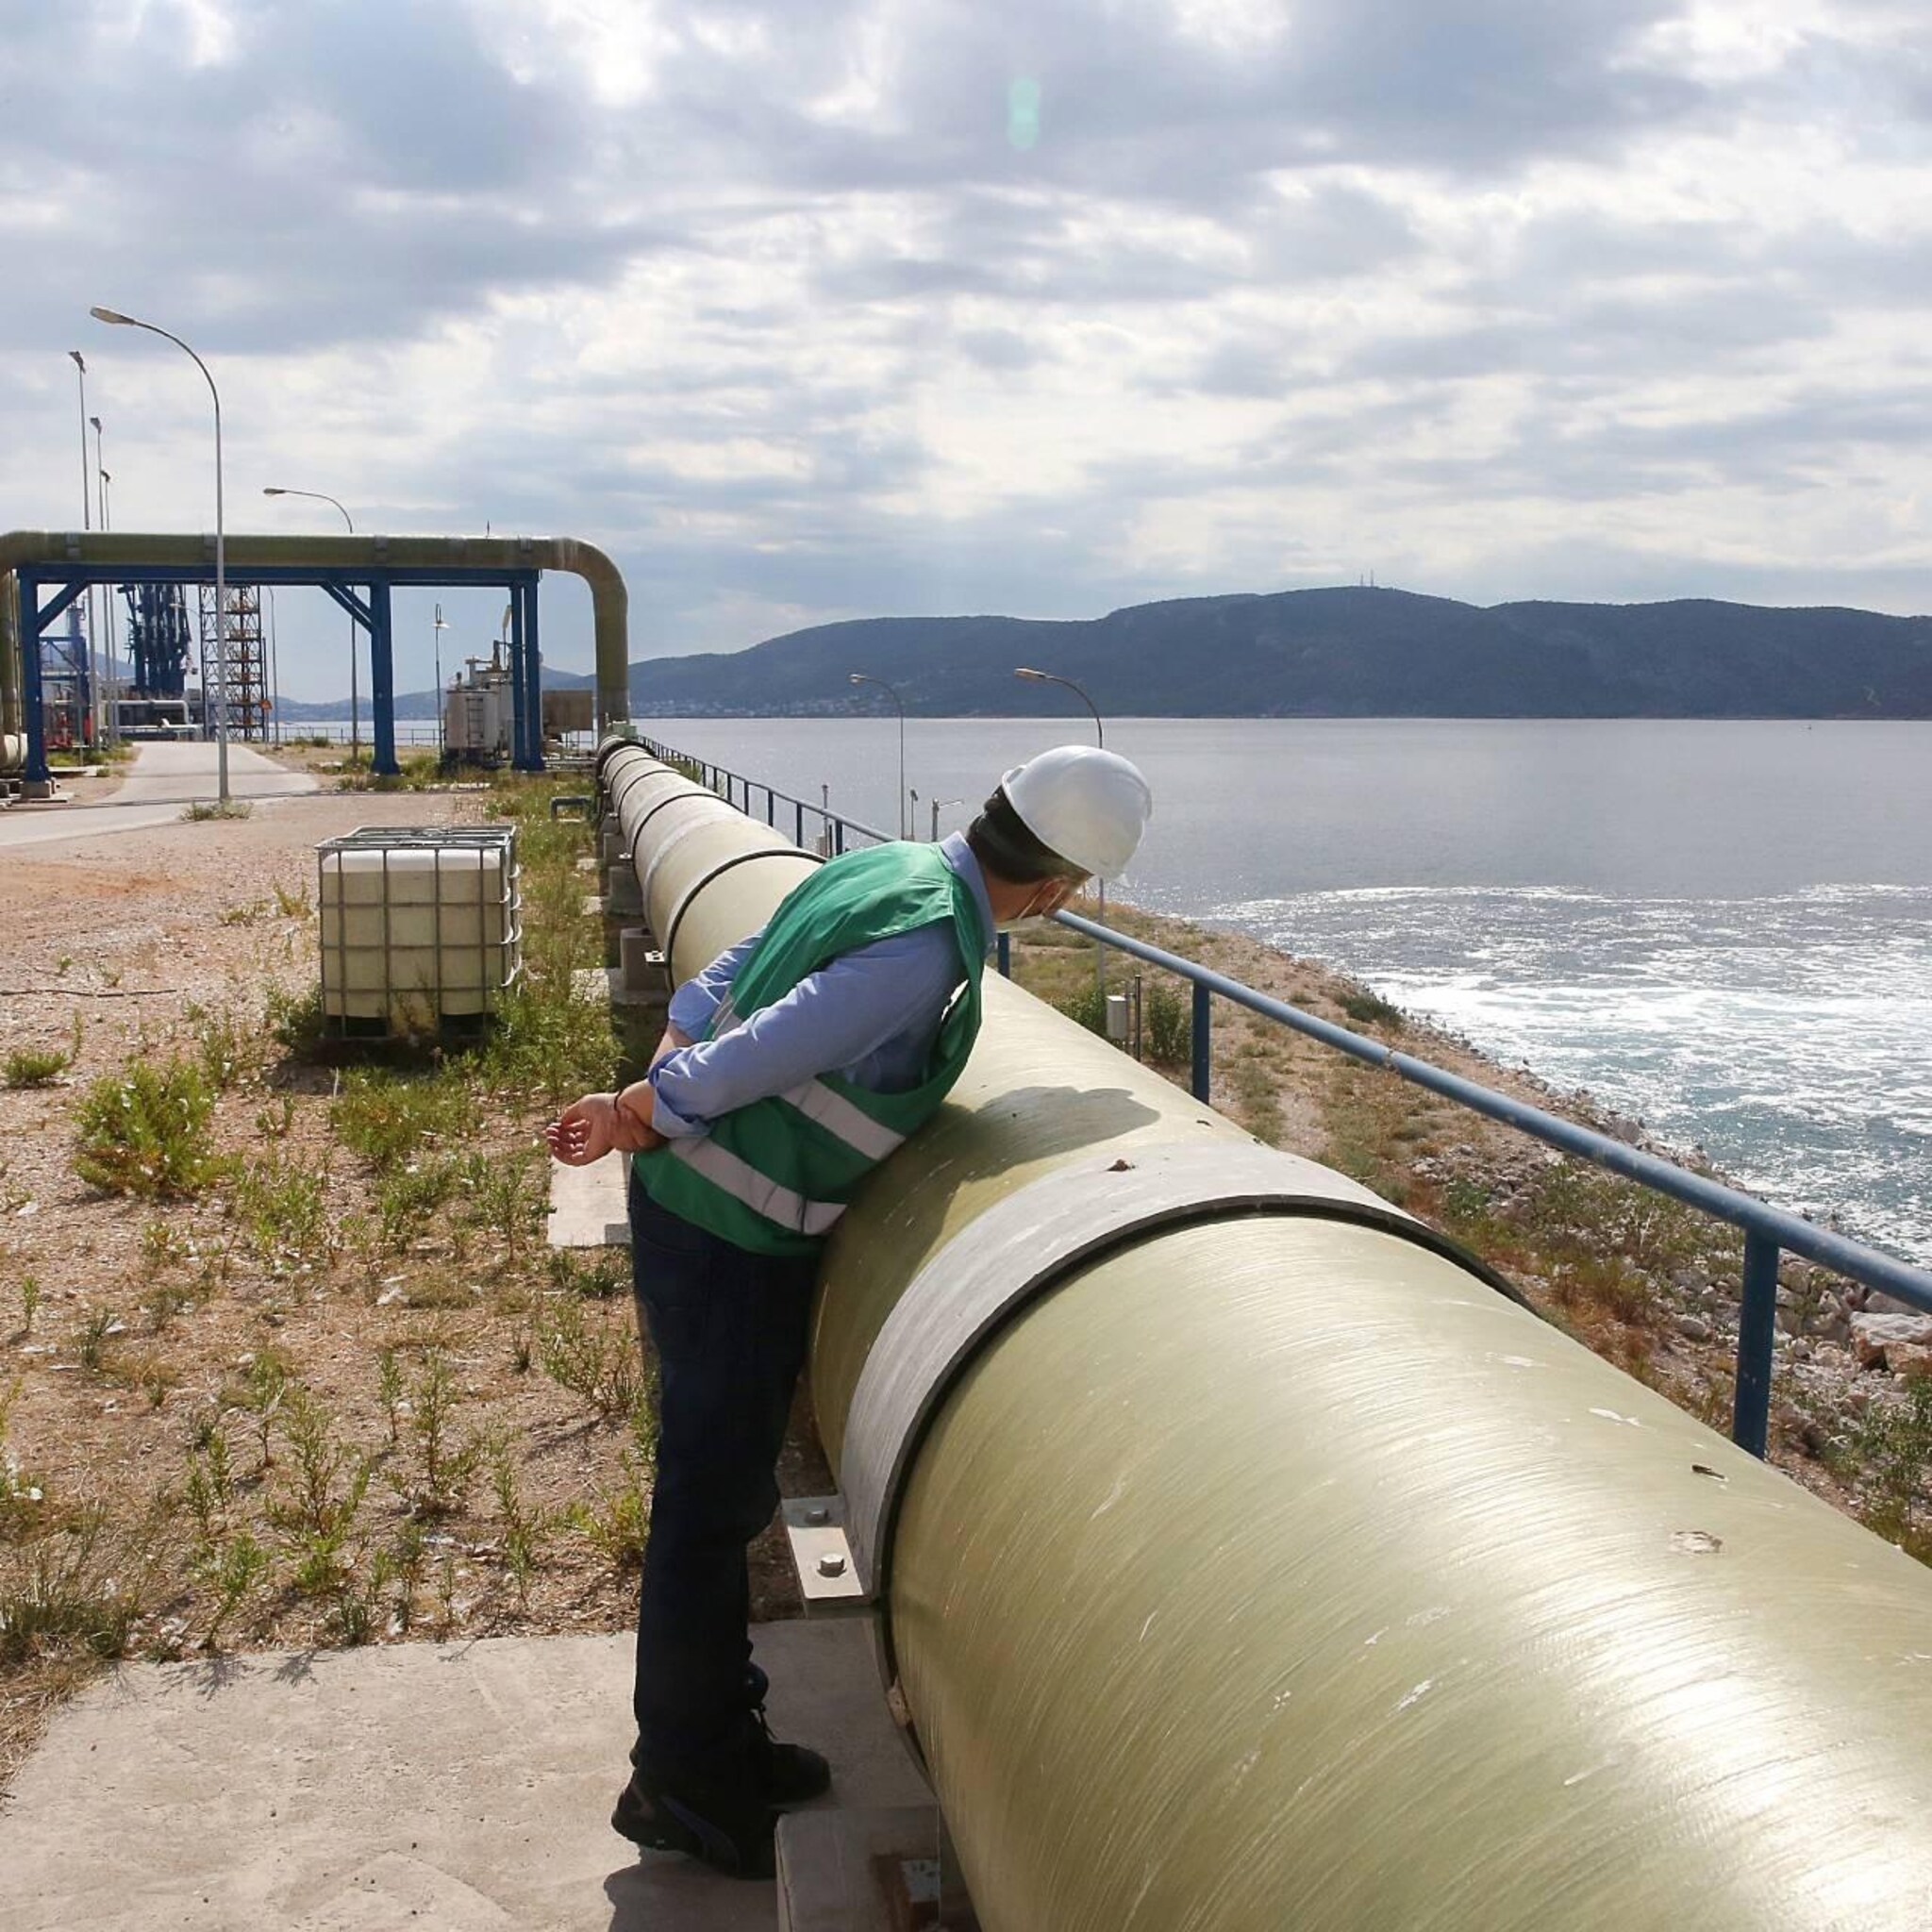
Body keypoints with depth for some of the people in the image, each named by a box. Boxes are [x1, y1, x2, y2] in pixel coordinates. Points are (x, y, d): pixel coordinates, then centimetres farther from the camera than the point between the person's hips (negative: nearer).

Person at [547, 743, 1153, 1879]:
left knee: (726, 1488, 20)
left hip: (690, 1203, 9)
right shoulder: (924, 951, -25)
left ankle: (718, 1735, 36)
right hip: (729, 1243, -9)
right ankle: (683, 1783, 22)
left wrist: (647, 1109, 7)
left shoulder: (880, 870, 5)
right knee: (711, 1503, 5)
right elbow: (753, 1059, -24)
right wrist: (632, 1116, -10)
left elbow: (713, 994, 9)